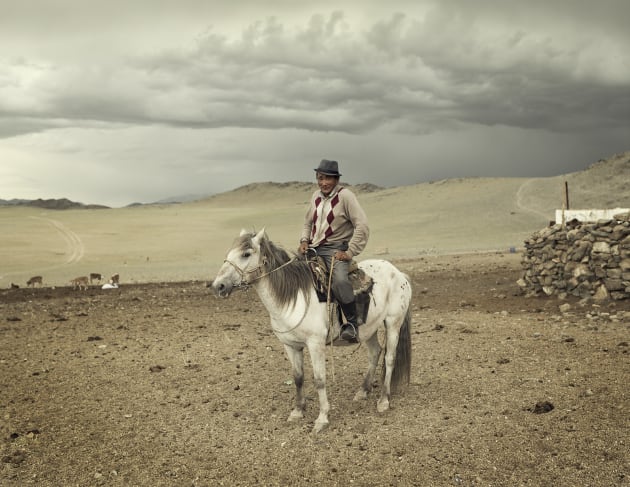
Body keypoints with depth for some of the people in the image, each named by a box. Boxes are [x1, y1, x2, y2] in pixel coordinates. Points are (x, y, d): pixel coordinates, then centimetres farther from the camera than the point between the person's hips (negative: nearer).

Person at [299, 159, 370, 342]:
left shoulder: (345, 195, -9)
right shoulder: (316, 196, 10)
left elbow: (363, 227, -14)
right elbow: (308, 222, 25)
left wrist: (349, 253, -17)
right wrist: (304, 240, 5)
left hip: (335, 249, -7)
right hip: (313, 248, 7)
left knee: (339, 280, -33)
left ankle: (352, 323, -18)